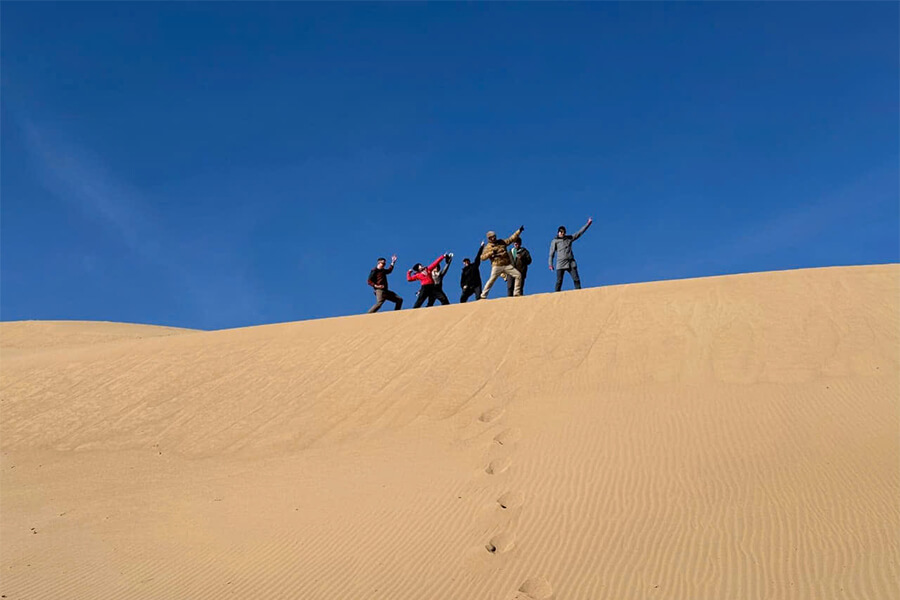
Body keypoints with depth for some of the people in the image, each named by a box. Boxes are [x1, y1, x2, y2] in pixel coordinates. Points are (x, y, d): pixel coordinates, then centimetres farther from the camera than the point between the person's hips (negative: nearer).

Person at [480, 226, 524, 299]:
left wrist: (519, 231, 6)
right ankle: (483, 296, -9)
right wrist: (492, 252, -14)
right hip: (497, 266, -4)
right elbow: (482, 257, -4)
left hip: (507, 265, 4)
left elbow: (512, 238, 14)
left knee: (518, 275, -5)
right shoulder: (488, 247, 5)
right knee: (492, 280, -15)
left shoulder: (502, 242, 15)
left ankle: (516, 293, 1)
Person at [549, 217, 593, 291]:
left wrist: (588, 223, 15)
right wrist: (550, 264, -5)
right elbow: (551, 253, 2)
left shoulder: (569, 238, 15)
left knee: (576, 279, -5)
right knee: (559, 281, -8)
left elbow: (580, 232, 17)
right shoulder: (555, 241, 6)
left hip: (571, 263, 3)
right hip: (561, 264, -3)